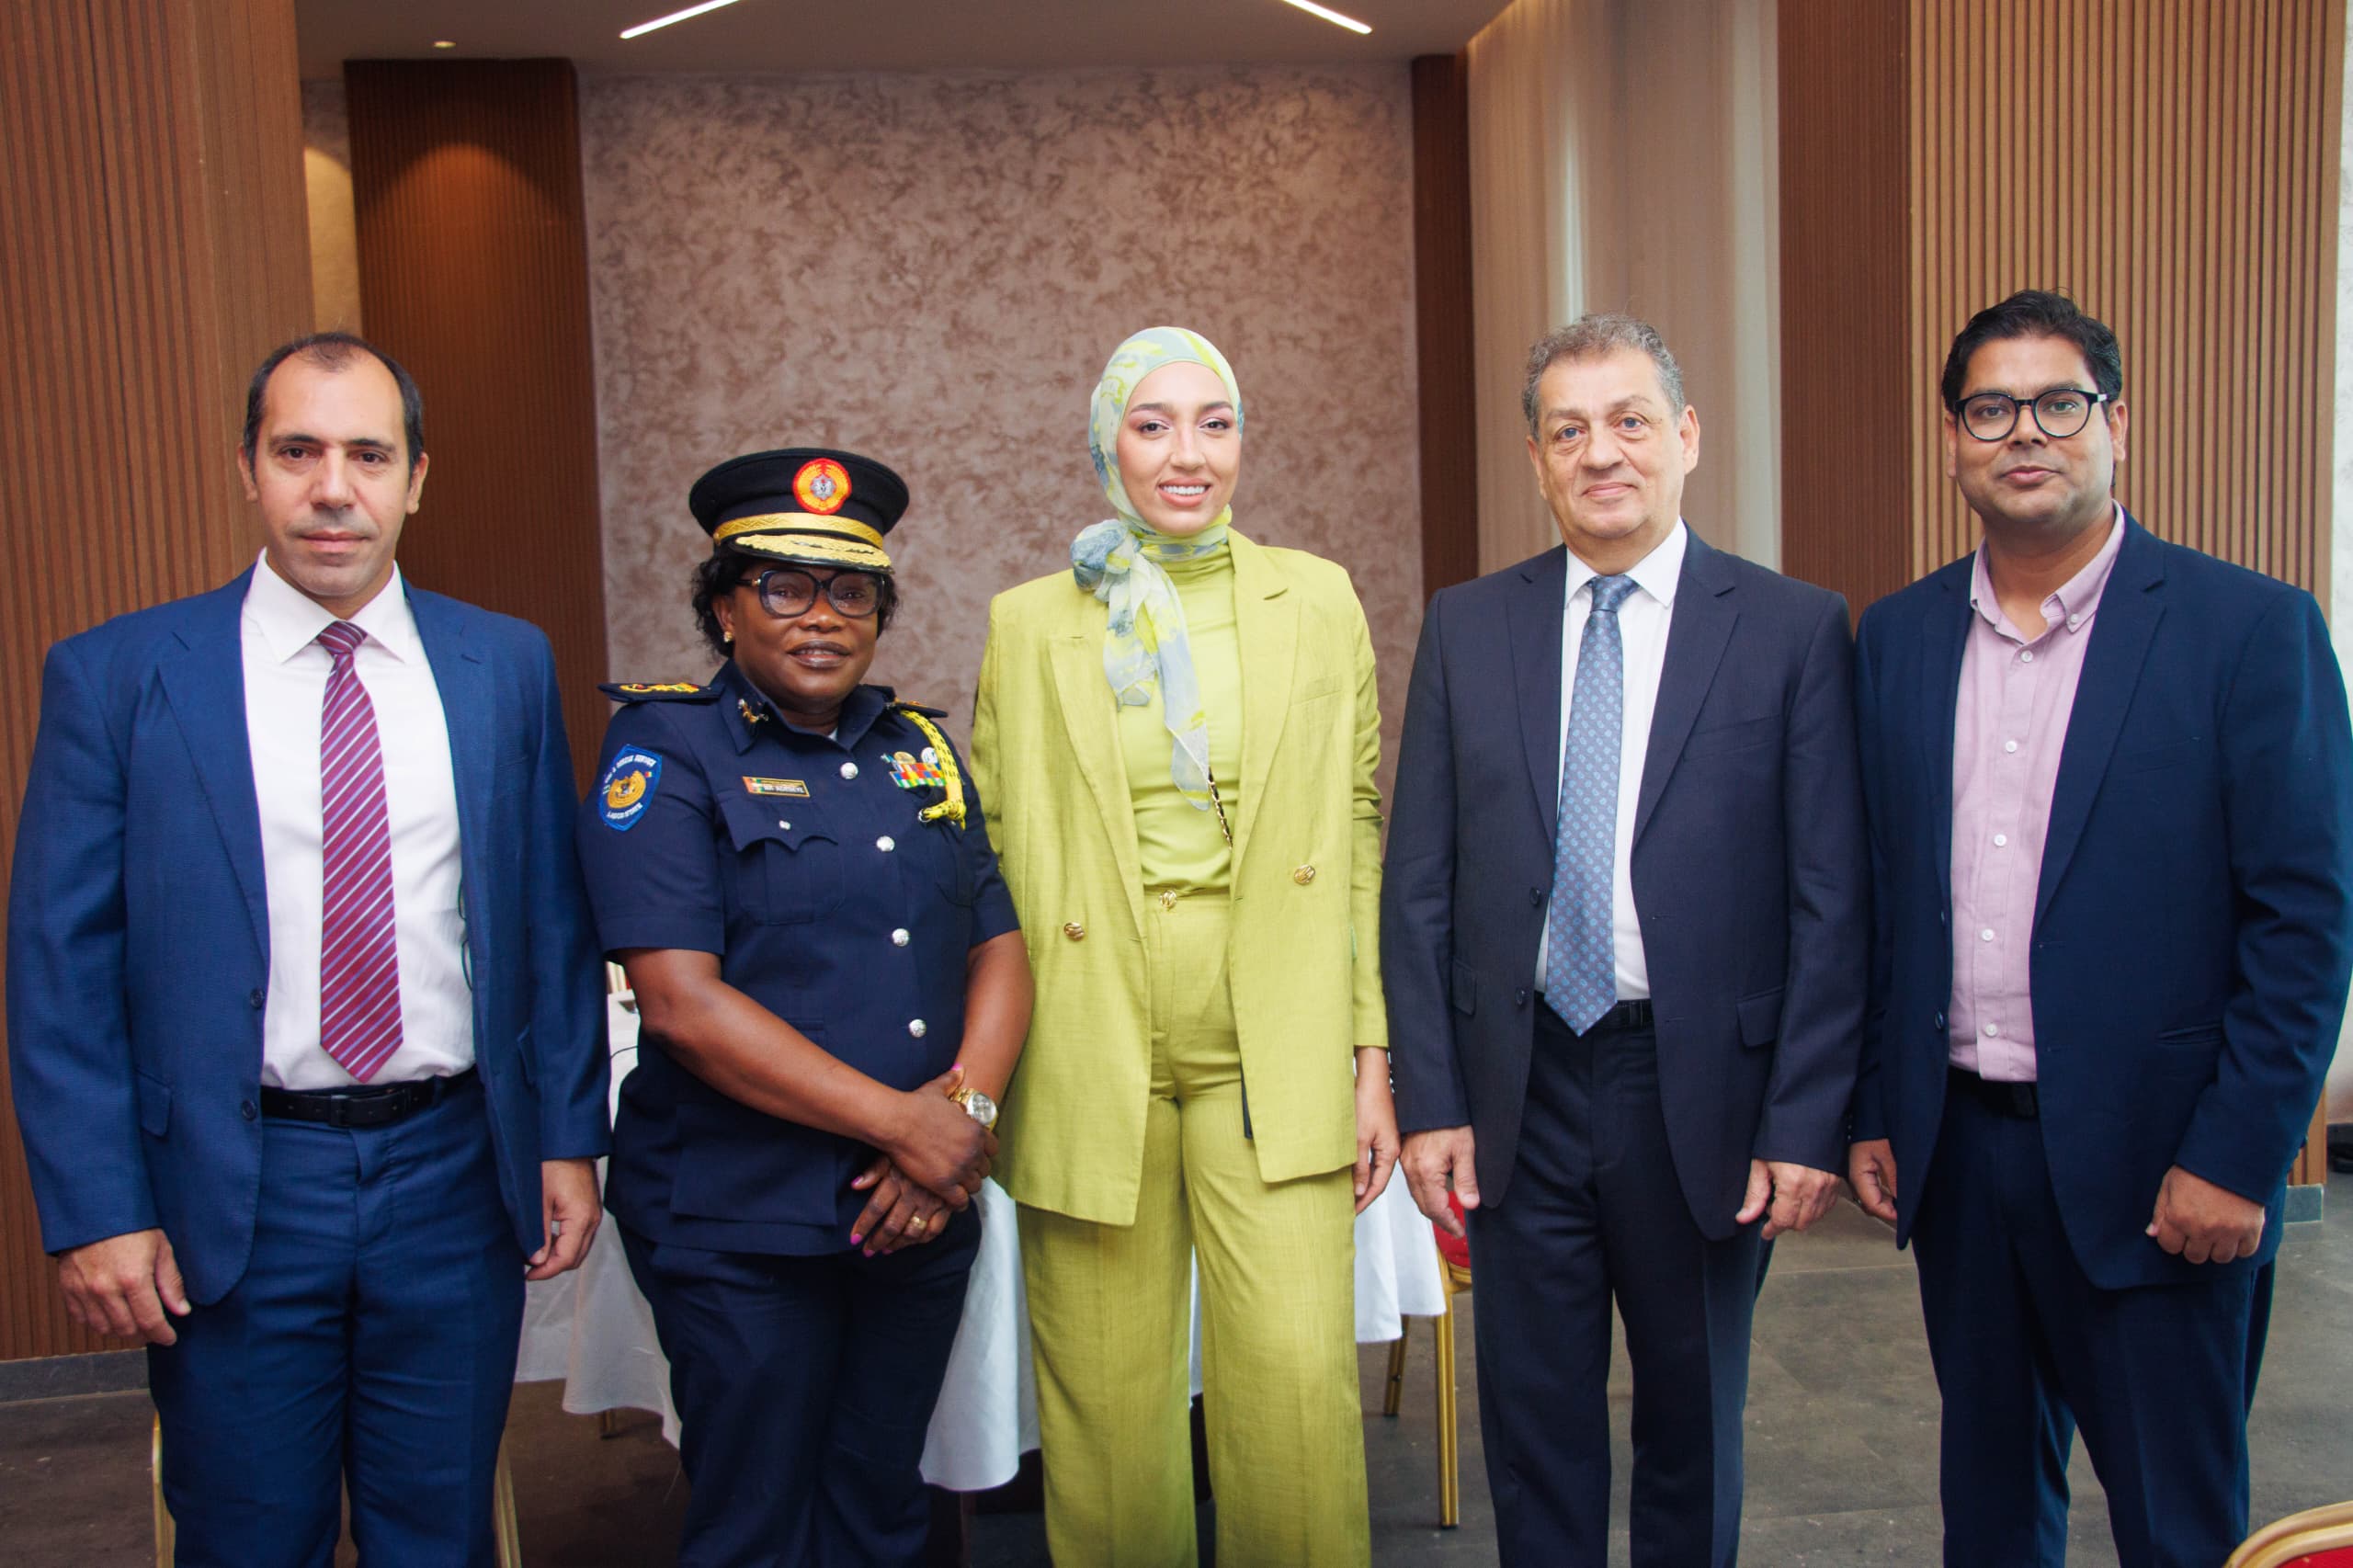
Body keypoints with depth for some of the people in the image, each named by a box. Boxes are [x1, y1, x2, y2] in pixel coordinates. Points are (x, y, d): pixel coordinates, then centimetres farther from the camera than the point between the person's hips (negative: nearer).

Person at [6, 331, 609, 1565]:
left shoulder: (508, 667, 2)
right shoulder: (115, 677, -4)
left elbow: (552, 916, 6)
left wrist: (568, 1137, 3)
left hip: (456, 1173, 2)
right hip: (233, 1196, -1)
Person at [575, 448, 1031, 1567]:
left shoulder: (923, 749, 11)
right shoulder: (664, 750, -7)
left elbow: (1000, 950, 8)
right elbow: (682, 1002, -16)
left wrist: (966, 1106, -12)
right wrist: (901, 1123, -18)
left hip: (919, 1219, 5)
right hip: (742, 1226, -5)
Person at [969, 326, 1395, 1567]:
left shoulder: (1317, 601, 6)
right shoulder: (1028, 626, 5)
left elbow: (1356, 838, 7)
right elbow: (993, 857, 8)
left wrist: (1371, 1059, 3)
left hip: (1271, 1054, 0)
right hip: (1090, 1059, 0)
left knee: (1299, 1384, -5)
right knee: (1108, 1409, 7)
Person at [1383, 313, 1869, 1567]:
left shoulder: (1793, 630, -3)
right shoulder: (1466, 629, 4)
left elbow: (1830, 901, -4)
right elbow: (1419, 886, 3)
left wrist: (1806, 1123, -8)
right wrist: (1430, 1101, -2)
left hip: (1701, 1088, -1)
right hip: (1522, 1087, 2)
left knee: (1693, 1426, 17)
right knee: (1534, 1425, 13)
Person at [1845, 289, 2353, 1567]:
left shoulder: (2249, 629, -7)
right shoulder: (1896, 637, 6)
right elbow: (1875, 896, 9)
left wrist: (2235, 1159, -13)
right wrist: (1871, 1113, 6)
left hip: (2150, 1167, -4)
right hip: (1955, 1148, 4)